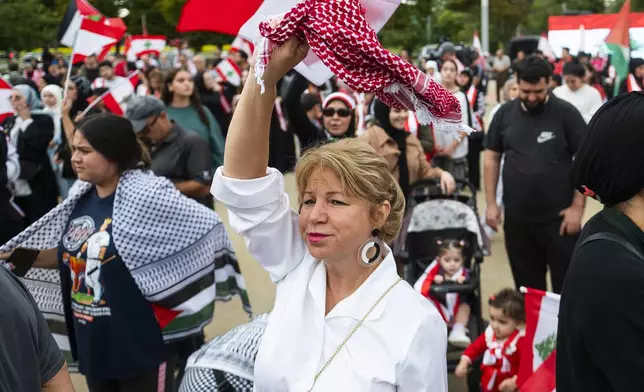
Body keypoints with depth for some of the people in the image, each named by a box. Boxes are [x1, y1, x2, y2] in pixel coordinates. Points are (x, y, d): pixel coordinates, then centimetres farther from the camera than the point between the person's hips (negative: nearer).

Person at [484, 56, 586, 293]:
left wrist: (577, 206, -10)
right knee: (527, 287, 15)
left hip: (559, 217, -3)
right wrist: (491, 203, 3)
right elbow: (491, 158, 9)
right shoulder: (505, 114, 2)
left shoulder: (566, 113, -7)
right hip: (517, 218, 3)